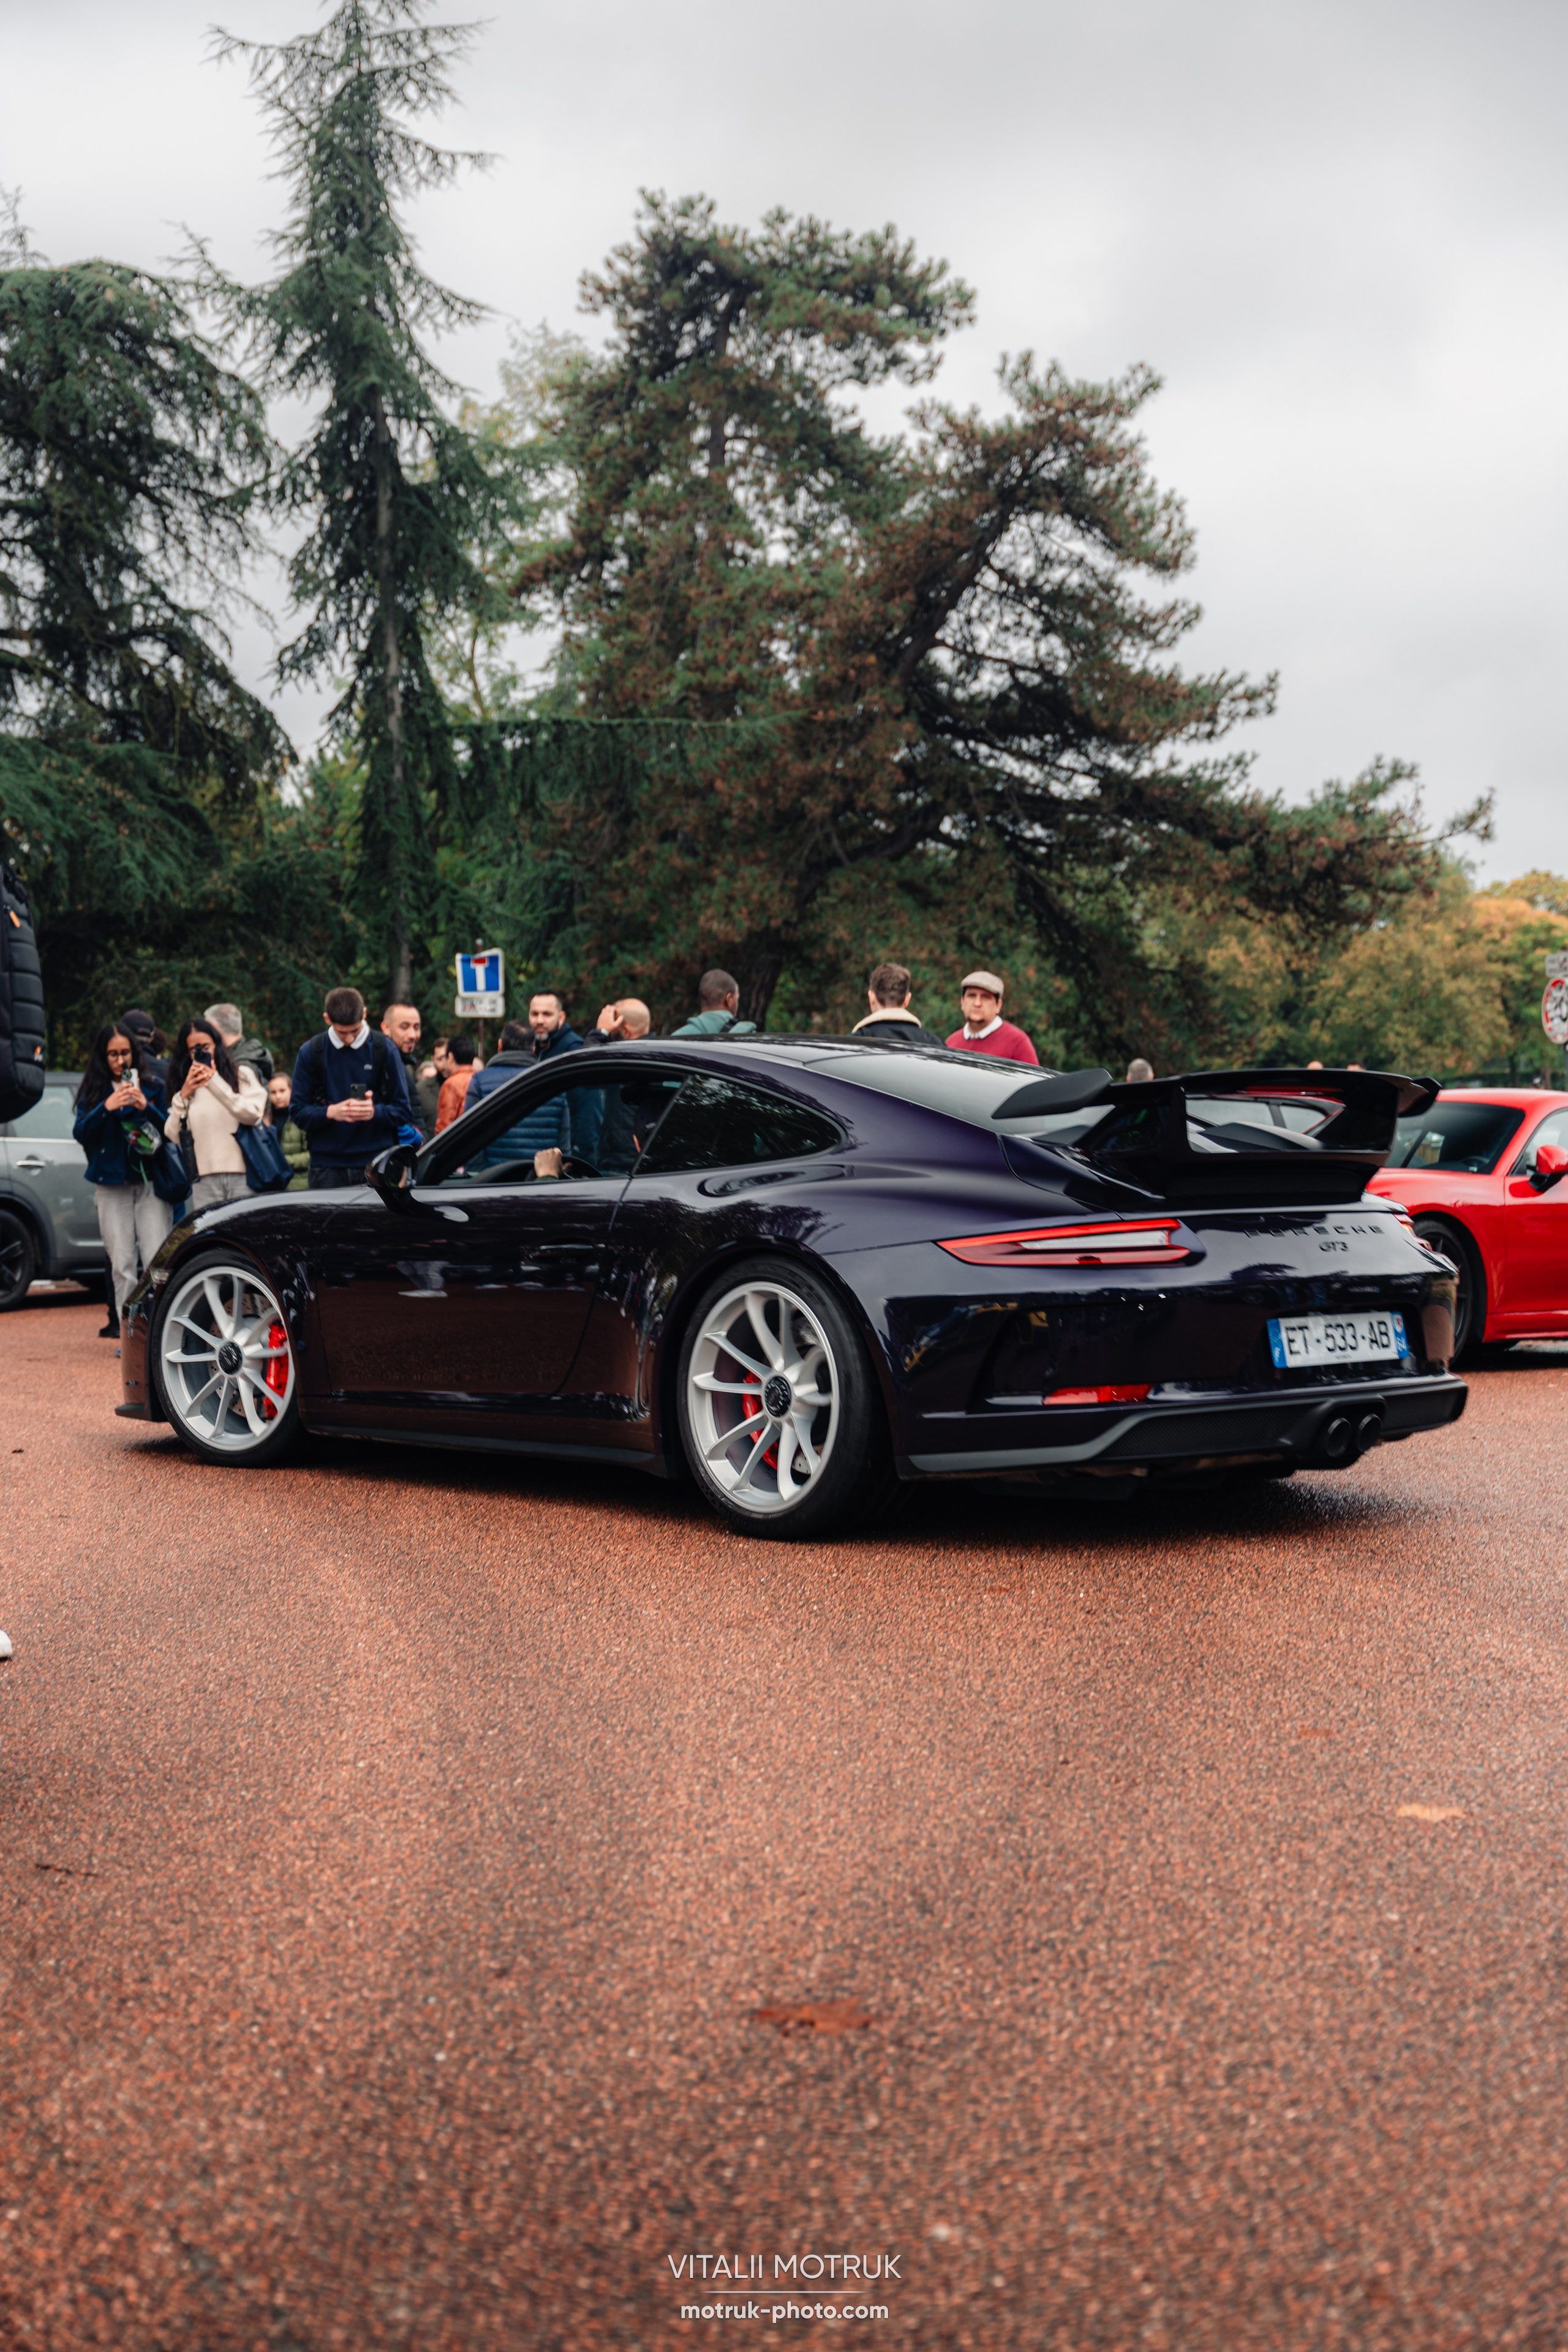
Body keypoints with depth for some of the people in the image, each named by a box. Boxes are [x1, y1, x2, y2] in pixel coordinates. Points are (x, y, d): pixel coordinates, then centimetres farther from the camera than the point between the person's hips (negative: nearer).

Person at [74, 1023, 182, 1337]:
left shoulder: (152, 1086, 7)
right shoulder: (93, 1090, 8)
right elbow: (81, 1133, 0)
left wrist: (147, 1107, -14)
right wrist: (106, 1108, -16)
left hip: (151, 1181, -1)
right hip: (111, 1184, 1)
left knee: (157, 1259, -9)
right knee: (121, 1263, -3)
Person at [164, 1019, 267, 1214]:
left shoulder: (242, 1074, 9)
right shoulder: (186, 1086, 16)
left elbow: (253, 1114, -9)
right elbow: (174, 1136, 6)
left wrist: (215, 1083, -7)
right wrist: (184, 1096, -3)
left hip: (242, 1176, -2)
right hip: (204, 1180, 2)